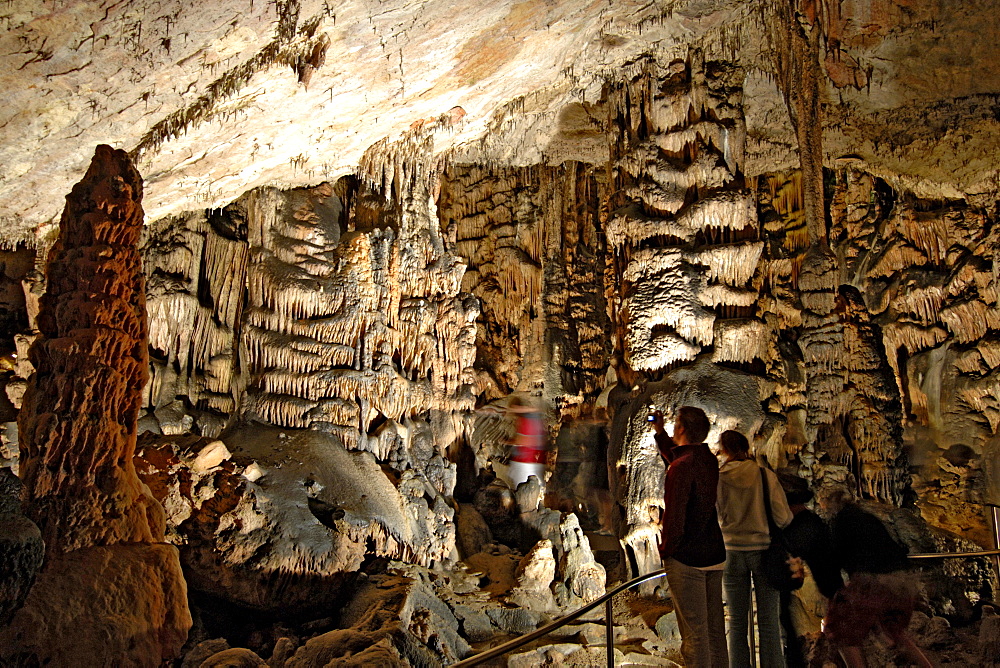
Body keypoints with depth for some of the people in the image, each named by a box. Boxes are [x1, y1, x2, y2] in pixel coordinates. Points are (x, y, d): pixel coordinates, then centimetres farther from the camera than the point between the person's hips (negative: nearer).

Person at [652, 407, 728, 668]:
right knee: (715, 629, 17)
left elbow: (674, 516, -22)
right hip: (714, 556, 8)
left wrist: (665, 549, -7)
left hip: (686, 559, -8)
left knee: (694, 632, 0)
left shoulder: (681, 467, -20)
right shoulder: (709, 460, 5)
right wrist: (659, 432, 31)